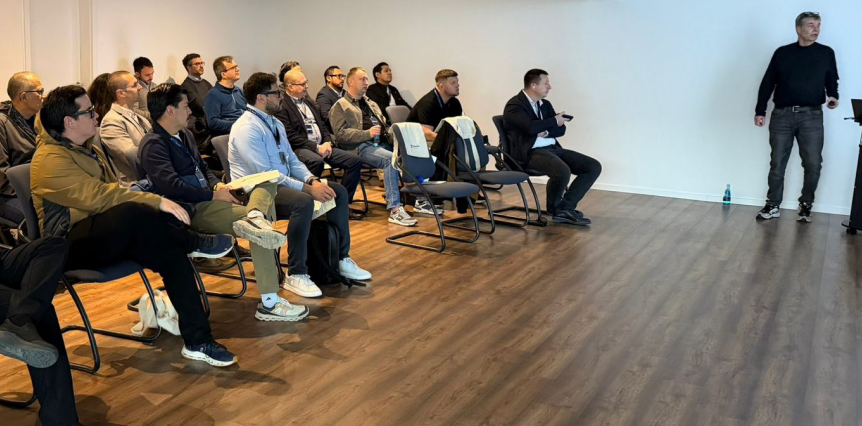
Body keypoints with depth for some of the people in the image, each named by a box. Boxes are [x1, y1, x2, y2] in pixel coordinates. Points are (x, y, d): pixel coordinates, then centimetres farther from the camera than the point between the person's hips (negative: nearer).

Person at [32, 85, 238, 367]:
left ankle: (198, 341, -18)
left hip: (110, 236, 8)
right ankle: (197, 244, -12)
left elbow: (112, 189, 17)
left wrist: (154, 205, -2)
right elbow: (99, 196, -25)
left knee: (172, 251, -19)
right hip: (71, 247, -8)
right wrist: (156, 202, -28)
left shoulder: (88, 149, 18)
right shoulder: (50, 160, -13)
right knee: (132, 213, -38)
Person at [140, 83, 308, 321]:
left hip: (207, 199, 10)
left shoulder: (185, 135, 19)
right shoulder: (154, 144, -11)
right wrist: (214, 195, -16)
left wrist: (218, 185, 3)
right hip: (191, 210, -10)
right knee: (260, 231, -24)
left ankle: (254, 216, -33)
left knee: (268, 184, 2)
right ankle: (269, 304, -26)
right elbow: (171, 186, -23)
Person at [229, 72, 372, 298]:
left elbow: (292, 161, 14)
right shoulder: (247, 128, -18)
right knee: (303, 202, -36)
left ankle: (342, 259, 8)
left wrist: (313, 180, -7)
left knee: (339, 191, 0)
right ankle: (295, 275, -24)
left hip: (282, 183, 10)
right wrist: (308, 189, -26)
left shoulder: (275, 124, 12)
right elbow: (266, 176, -25)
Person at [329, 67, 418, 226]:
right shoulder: (340, 106, 7)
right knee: (391, 158, -34)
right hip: (360, 146, -7)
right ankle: (394, 210, -36)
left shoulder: (371, 103, 31)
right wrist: (368, 133, -16)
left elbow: (384, 125, 32)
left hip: (382, 142, 7)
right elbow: (340, 134, -6)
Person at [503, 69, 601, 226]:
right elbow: (531, 127, -23)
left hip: (553, 149, 9)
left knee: (594, 166, -6)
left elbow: (561, 129, 12)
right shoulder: (514, 105, -6)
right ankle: (553, 208, -6)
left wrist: (546, 132, -10)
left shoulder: (545, 104, 19)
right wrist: (554, 121, -7)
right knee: (563, 171, -36)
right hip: (531, 153, -9)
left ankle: (564, 208, -9)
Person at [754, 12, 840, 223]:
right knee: (777, 163, 4)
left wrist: (833, 96, -9)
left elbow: (832, 81, 13)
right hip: (782, 115, 0)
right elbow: (767, 83, 7)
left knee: (813, 164, -3)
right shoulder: (782, 53, 7)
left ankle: (805, 205, 14)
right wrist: (760, 111, 2)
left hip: (812, 116, 0)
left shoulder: (826, 53, 8)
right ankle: (773, 205, 14)